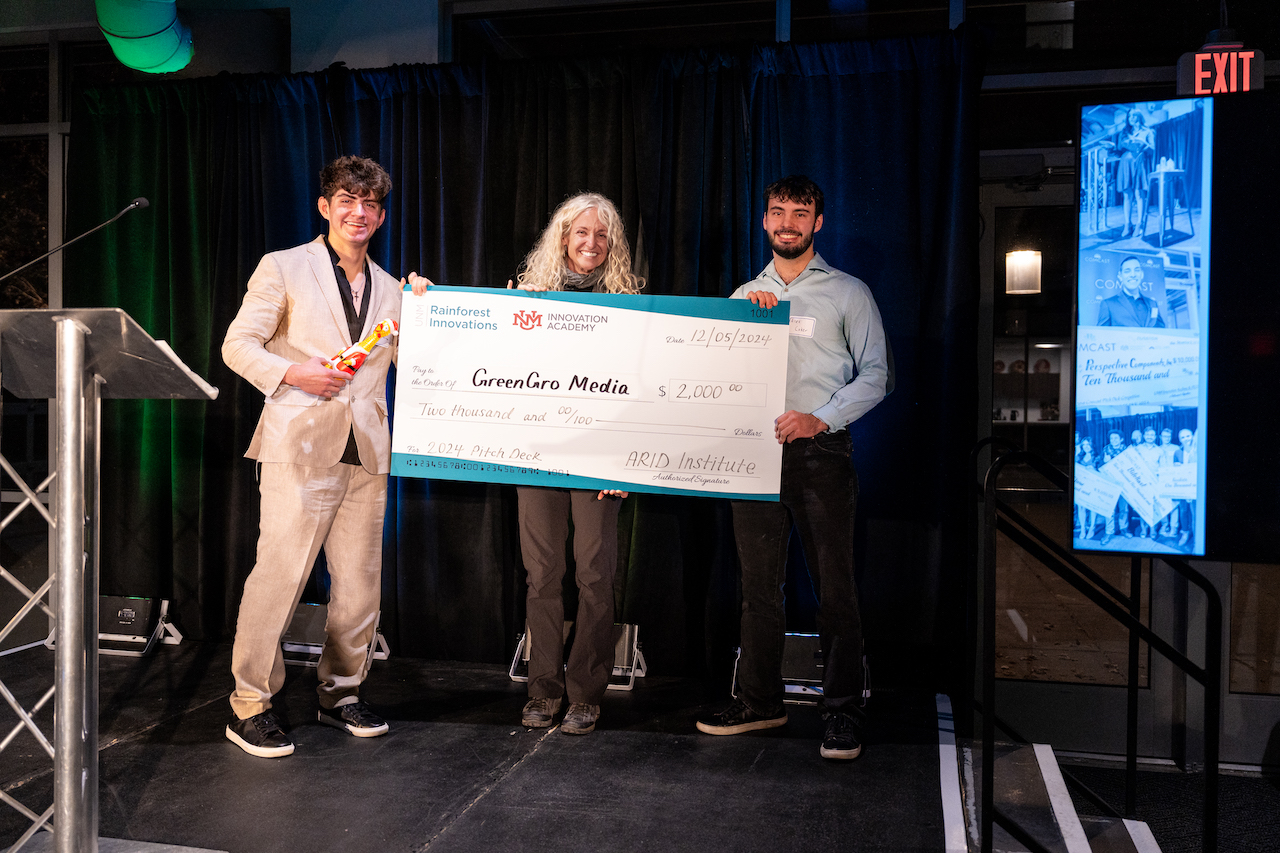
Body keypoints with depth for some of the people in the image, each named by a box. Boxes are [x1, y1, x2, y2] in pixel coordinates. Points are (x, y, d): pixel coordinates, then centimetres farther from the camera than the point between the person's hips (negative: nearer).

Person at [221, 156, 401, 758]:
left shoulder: (388, 289, 16)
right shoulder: (284, 268, 3)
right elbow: (237, 346, 0)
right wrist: (292, 373, -14)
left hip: (366, 454, 5)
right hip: (299, 447, -5)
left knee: (360, 582, 9)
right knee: (279, 575, -6)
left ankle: (340, 692, 25)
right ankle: (249, 704, 10)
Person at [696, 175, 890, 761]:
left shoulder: (848, 293, 7)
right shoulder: (744, 296, 18)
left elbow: (875, 375, 2)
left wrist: (819, 418, -11)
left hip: (820, 450, -3)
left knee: (834, 587, -3)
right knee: (758, 583, 8)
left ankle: (843, 713, 7)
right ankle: (760, 702, 20)